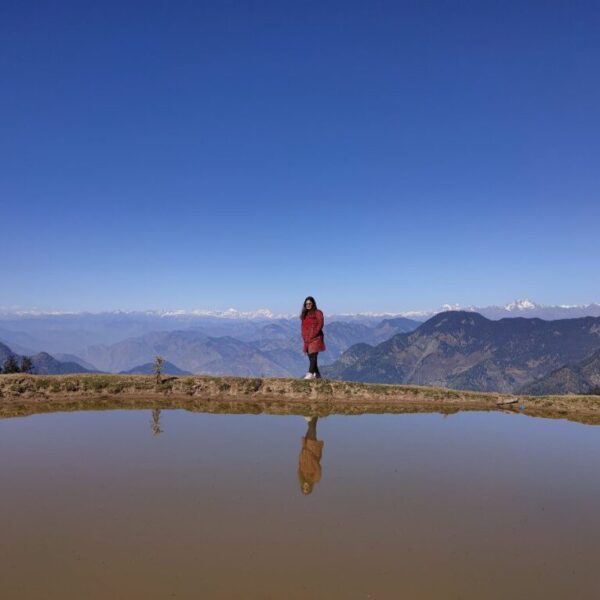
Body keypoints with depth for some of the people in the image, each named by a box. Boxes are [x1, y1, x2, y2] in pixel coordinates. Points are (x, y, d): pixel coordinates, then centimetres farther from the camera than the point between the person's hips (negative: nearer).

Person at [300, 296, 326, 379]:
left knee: (313, 356, -16)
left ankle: (310, 373, -24)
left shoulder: (318, 313, -2)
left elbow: (320, 325, -10)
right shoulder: (304, 314, 18)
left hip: (315, 338, -7)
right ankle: (317, 374, 13)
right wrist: (304, 336, 4)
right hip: (307, 340, 7)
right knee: (311, 357, 6)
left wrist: (312, 335, -14)